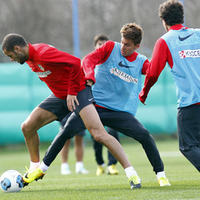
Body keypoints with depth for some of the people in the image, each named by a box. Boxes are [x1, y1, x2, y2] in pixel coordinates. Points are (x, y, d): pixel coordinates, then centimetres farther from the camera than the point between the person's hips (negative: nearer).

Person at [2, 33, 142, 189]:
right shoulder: (30, 58, 4)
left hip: (78, 93, -9)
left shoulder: (43, 54, -26)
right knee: (27, 127, 4)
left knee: (99, 134, -22)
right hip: (60, 96, 9)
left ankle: (131, 173, -20)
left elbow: (75, 62, -31)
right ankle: (36, 168, 23)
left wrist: (72, 92, -25)